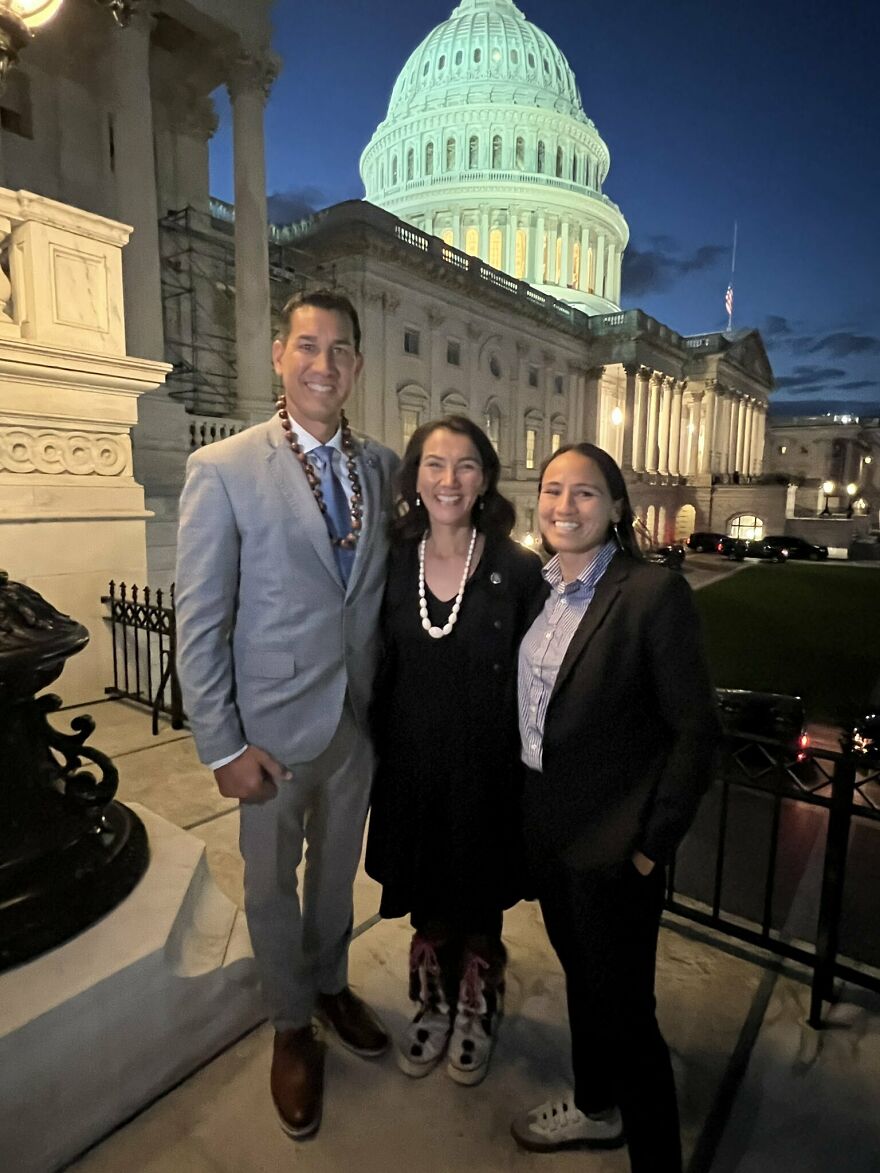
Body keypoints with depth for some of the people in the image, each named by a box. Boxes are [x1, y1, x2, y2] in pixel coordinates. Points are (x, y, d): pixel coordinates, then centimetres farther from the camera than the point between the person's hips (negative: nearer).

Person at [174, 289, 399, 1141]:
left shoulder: (383, 467, 0)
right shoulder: (222, 469, -13)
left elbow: (389, 589, 5)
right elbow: (199, 622, -12)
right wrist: (223, 747, -12)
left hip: (361, 717, 4)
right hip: (275, 723, -3)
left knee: (337, 869, 24)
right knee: (272, 885, 18)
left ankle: (331, 986, 52)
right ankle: (291, 1028, 46)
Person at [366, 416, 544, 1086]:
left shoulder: (518, 570, -14)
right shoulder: (395, 562, -5)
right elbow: (381, 670, 4)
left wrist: (522, 774, -7)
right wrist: (379, 755, 4)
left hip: (485, 773, -2)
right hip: (412, 768, 3)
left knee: (479, 908, 19)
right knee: (427, 906, 22)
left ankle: (476, 1015, 48)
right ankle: (433, 1008, 50)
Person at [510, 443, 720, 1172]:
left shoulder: (655, 593, -19)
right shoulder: (536, 586, 1)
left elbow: (696, 731, -16)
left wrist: (654, 845, -12)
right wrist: (529, 805, 12)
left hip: (612, 841, -7)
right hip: (546, 825, 7)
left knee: (621, 1007, 9)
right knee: (581, 975, 26)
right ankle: (596, 1108, 51)